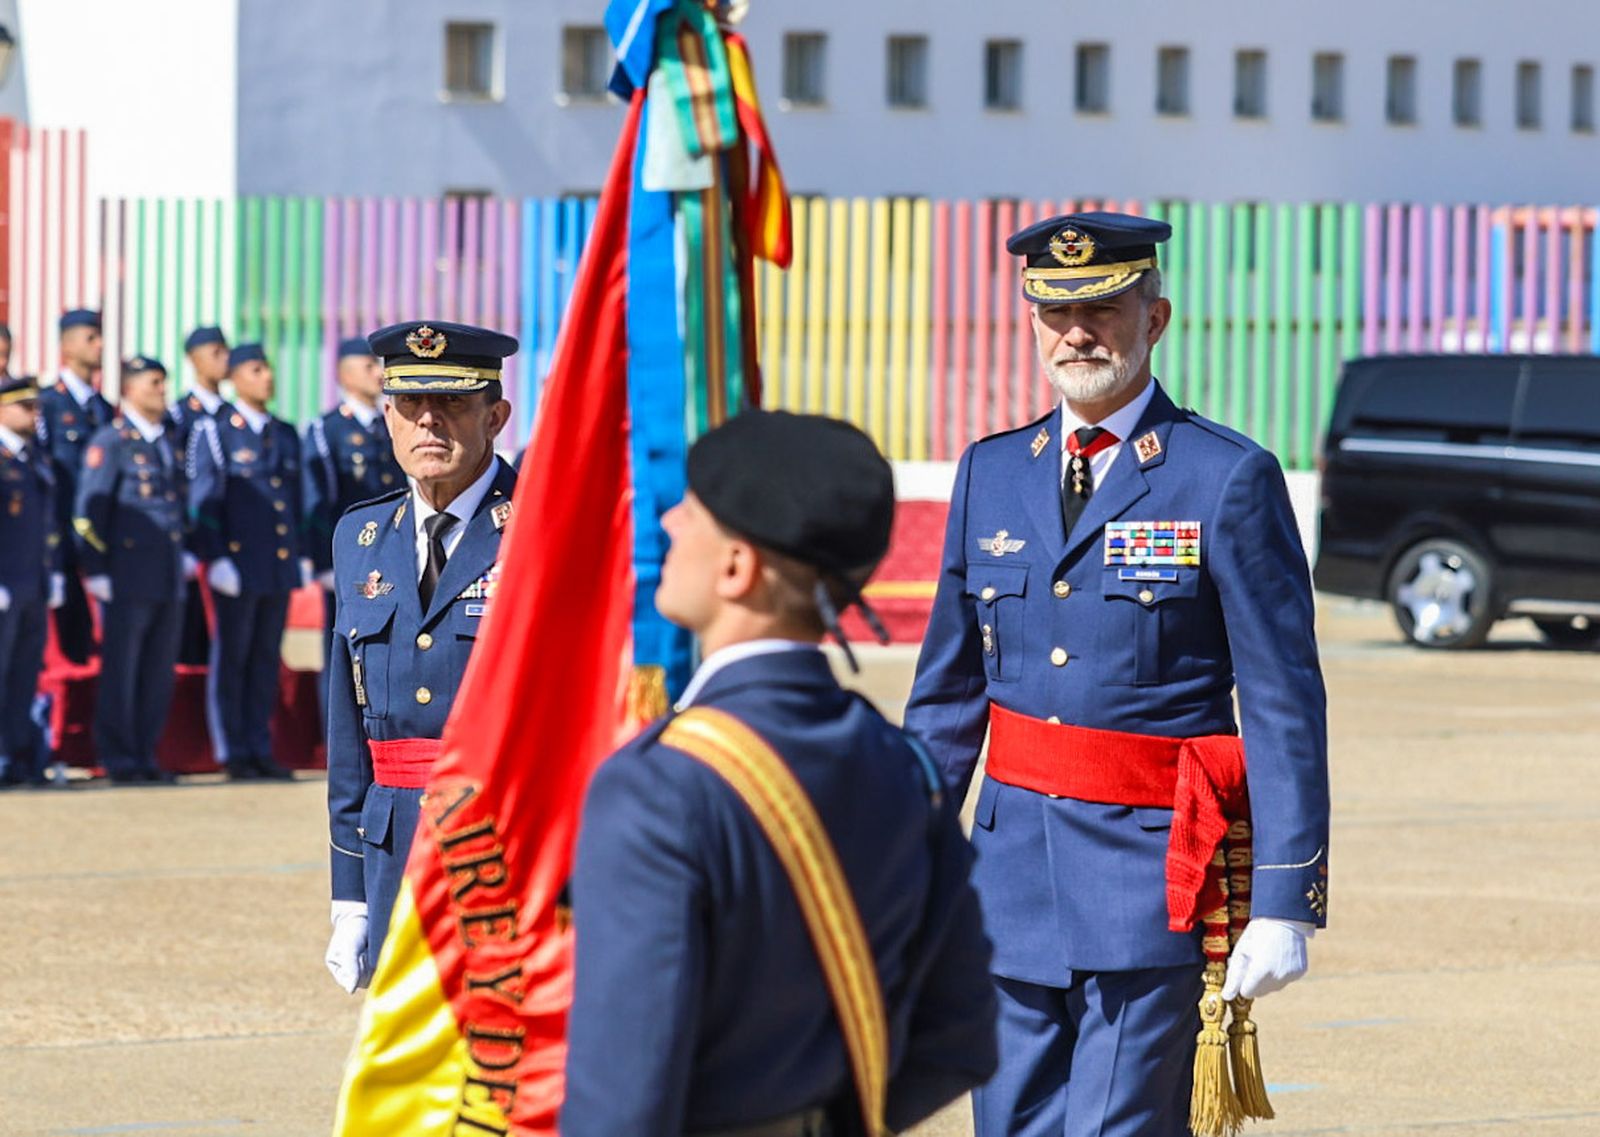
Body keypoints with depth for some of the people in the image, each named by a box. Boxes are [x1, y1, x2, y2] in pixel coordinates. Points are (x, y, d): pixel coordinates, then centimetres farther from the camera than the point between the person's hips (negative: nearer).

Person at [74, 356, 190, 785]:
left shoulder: (169, 440, 14)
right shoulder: (110, 442, -6)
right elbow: (89, 512, -8)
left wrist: (185, 553, 16)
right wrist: (95, 572, -12)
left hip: (169, 578, 6)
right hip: (127, 578, -6)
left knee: (159, 673, 8)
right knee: (120, 669, -1)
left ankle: (145, 755, 14)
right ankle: (118, 759, 3)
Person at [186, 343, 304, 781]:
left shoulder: (285, 434, 15)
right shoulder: (214, 432, -2)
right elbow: (203, 500, -6)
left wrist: (302, 556, 14)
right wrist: (215, 559, -13)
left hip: (280, 565, 5)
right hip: (237, 565, -5)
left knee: (266, 660, 8)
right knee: (231, 659, -1)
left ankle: (260, 750, 13)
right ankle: (233, 754, 3)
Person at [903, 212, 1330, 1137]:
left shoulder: (1230, 480, -5)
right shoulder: (992, 473, 10)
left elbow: (1286, 707, -7)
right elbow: (949, 691, 16)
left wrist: (1285, 904, -12)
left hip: (1150, 868, -5)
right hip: (1015, 858, 5)